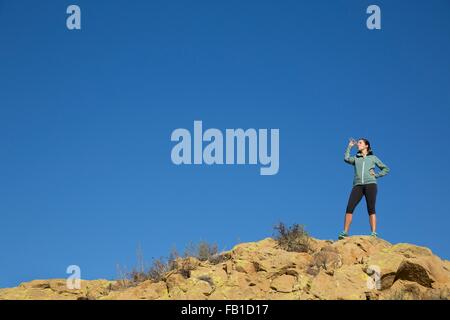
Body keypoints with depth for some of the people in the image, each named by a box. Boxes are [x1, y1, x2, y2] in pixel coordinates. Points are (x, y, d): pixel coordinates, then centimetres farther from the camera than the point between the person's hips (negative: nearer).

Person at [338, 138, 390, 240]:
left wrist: (376, 175, 4)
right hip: (358, 185, 2)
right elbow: (346, 159, 0)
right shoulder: (355, 158, 22)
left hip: (370, 184, -2)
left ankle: (374, 233, -18)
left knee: (371, 209, -11)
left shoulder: (373, 158, 18)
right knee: (349, 207, -13)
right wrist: (349, 146, 6)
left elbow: (385, 169, 19)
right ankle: (345, 232, -16)